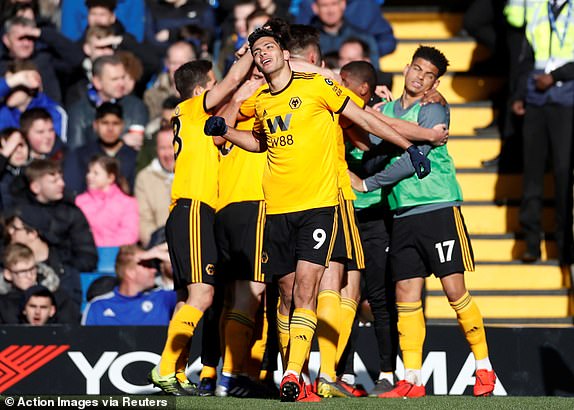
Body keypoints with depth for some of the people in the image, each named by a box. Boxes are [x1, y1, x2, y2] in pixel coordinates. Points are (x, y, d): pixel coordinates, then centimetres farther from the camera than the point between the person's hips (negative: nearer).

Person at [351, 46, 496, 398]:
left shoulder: (432, 111, -5)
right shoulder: (386, 110, 14)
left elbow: (413, 161, -13)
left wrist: (367, 184, -9)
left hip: (439, 207, -5)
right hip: (402, 213, 5)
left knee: (455, 290, -7)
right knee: (407, 297, 1)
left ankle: (484, 368, 4)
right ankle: (412, 380, 3)